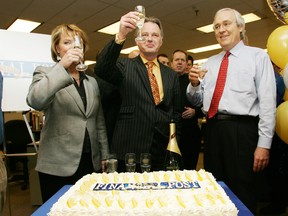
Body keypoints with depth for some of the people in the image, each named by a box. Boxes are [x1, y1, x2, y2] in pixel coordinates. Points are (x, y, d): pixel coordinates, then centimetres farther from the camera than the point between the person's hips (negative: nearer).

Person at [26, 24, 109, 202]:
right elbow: (34, 101, -23)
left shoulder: (92, 82, 12)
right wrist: (62, 66, -24)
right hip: (58, 165, -4)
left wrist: (104, 155, 11)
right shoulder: (45, 74, 0)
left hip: (91, 162, 4)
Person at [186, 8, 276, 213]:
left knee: (242, 193, 6)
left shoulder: (258, 56, 2)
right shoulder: (210, 62, 15)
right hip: (213, 129, 5)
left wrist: (264, 143, -12)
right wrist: (194, 84, -6)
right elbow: (197, 100, 15)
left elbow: (267, 101, -6)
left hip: (241, 130, -4)